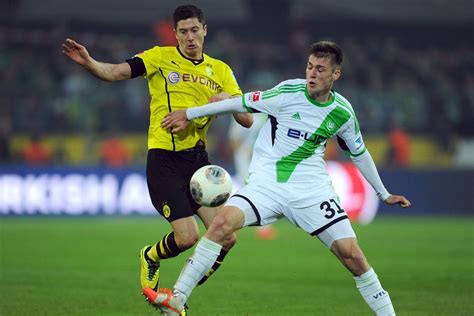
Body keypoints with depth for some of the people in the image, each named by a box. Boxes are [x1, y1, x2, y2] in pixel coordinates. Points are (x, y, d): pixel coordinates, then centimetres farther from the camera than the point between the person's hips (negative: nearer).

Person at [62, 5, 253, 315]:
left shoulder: (220, 70, 11)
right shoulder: (161, 57, 0)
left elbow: (247, 120, 9)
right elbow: (115, 72, -13)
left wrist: (227, 101, -12)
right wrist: (88, 62, -33)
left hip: (198, 159, 4)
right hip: (164, 160, -4)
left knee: (226, 236, -7)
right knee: (187, 237, -15)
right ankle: (151, 258, 21)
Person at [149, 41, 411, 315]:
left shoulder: (343, 112, 0)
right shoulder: (289, 92, -9)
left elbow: (360, 154, 17)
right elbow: (243, 103, 1)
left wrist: (384, 194, 25)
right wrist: (189, 114, 8)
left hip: (312, 189, 2)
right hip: (267, 183, -2)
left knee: (352, 256, -9)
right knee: (223, 223, -26)